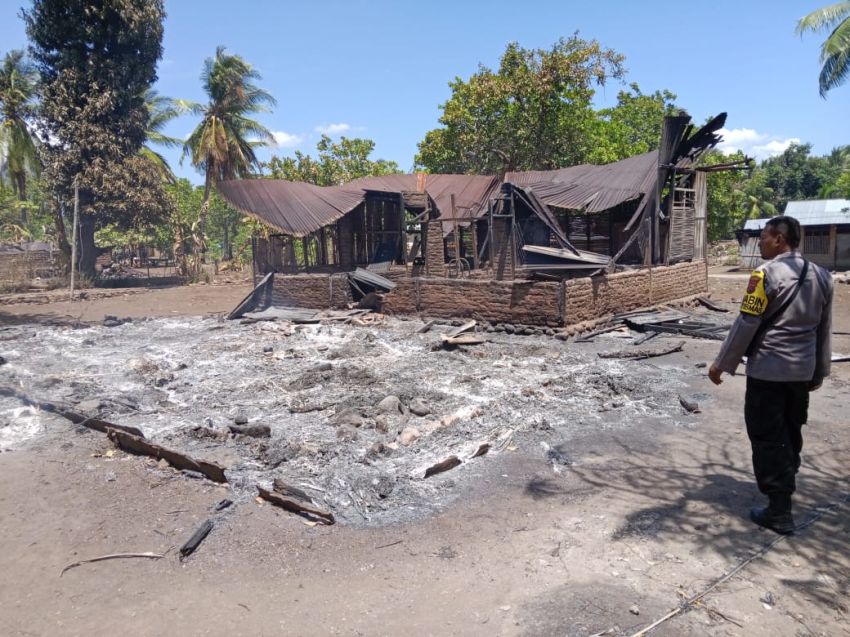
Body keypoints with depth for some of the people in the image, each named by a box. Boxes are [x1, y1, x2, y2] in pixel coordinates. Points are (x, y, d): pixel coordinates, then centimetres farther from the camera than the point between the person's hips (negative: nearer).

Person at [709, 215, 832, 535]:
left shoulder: (766, 273, -15)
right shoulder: (821, 276, 8)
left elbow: (746, 324, -16)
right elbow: (823, 330, 14)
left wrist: (721, 364, -7)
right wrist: (819, 371, 23)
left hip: (767, 370, -7)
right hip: (803, 371, 7)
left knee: (768, 438, 0)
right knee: (791, 434, 20)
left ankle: (779, 510, 4)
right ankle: (785, 485, 35)